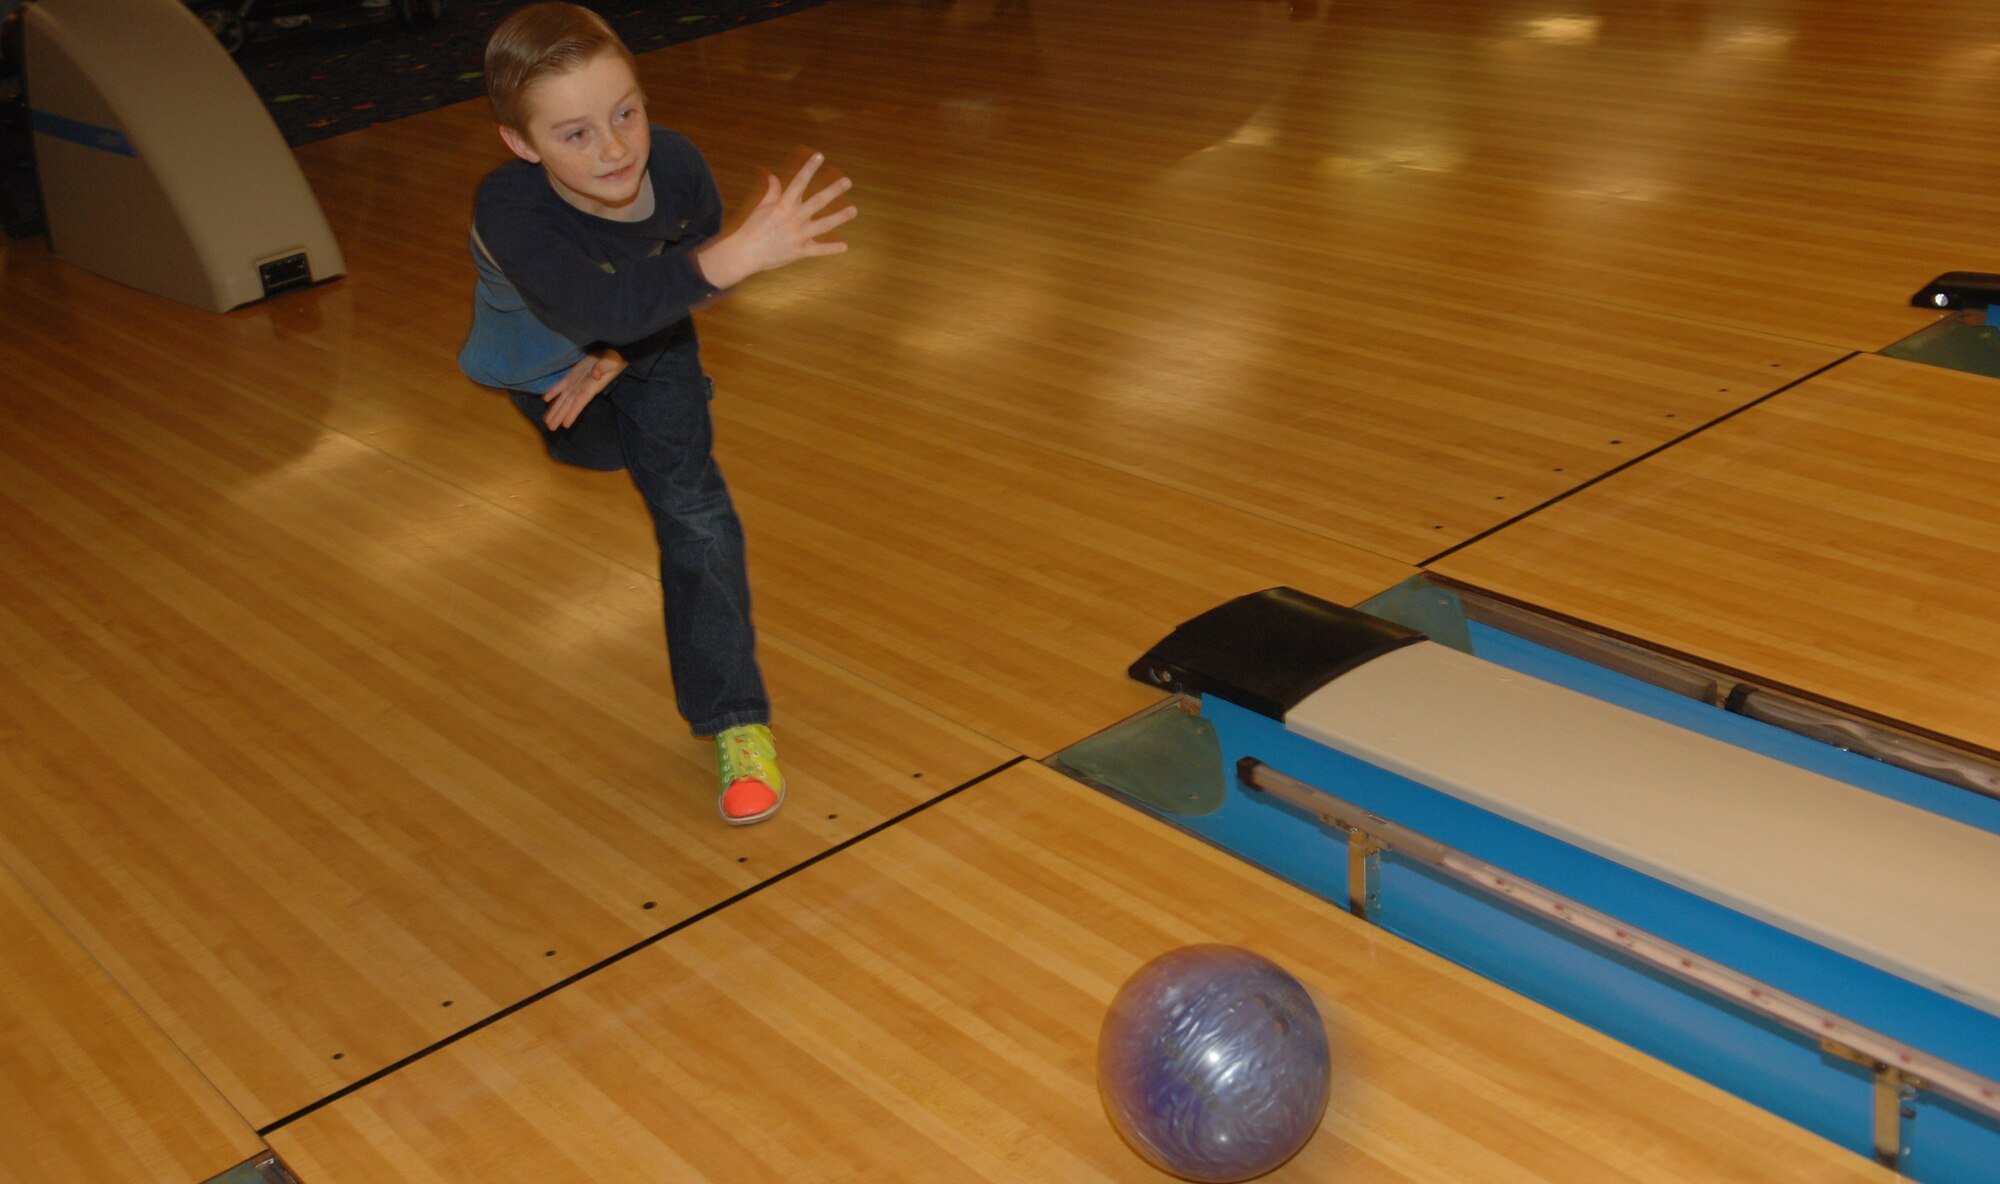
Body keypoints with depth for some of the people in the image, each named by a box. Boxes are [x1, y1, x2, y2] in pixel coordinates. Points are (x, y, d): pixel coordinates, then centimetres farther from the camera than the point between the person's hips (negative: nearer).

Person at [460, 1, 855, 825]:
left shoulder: (675, 164, -36)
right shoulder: (509, 215, -47)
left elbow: (690, 271, -13)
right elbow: (601, 306, -65)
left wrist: (618, 354, -26)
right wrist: (735, 257, -78)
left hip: (647, 344, 1)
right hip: (543, 361, -1)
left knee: (689, 498, -9)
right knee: (598, 449, 24)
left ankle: (736, 722, 0)